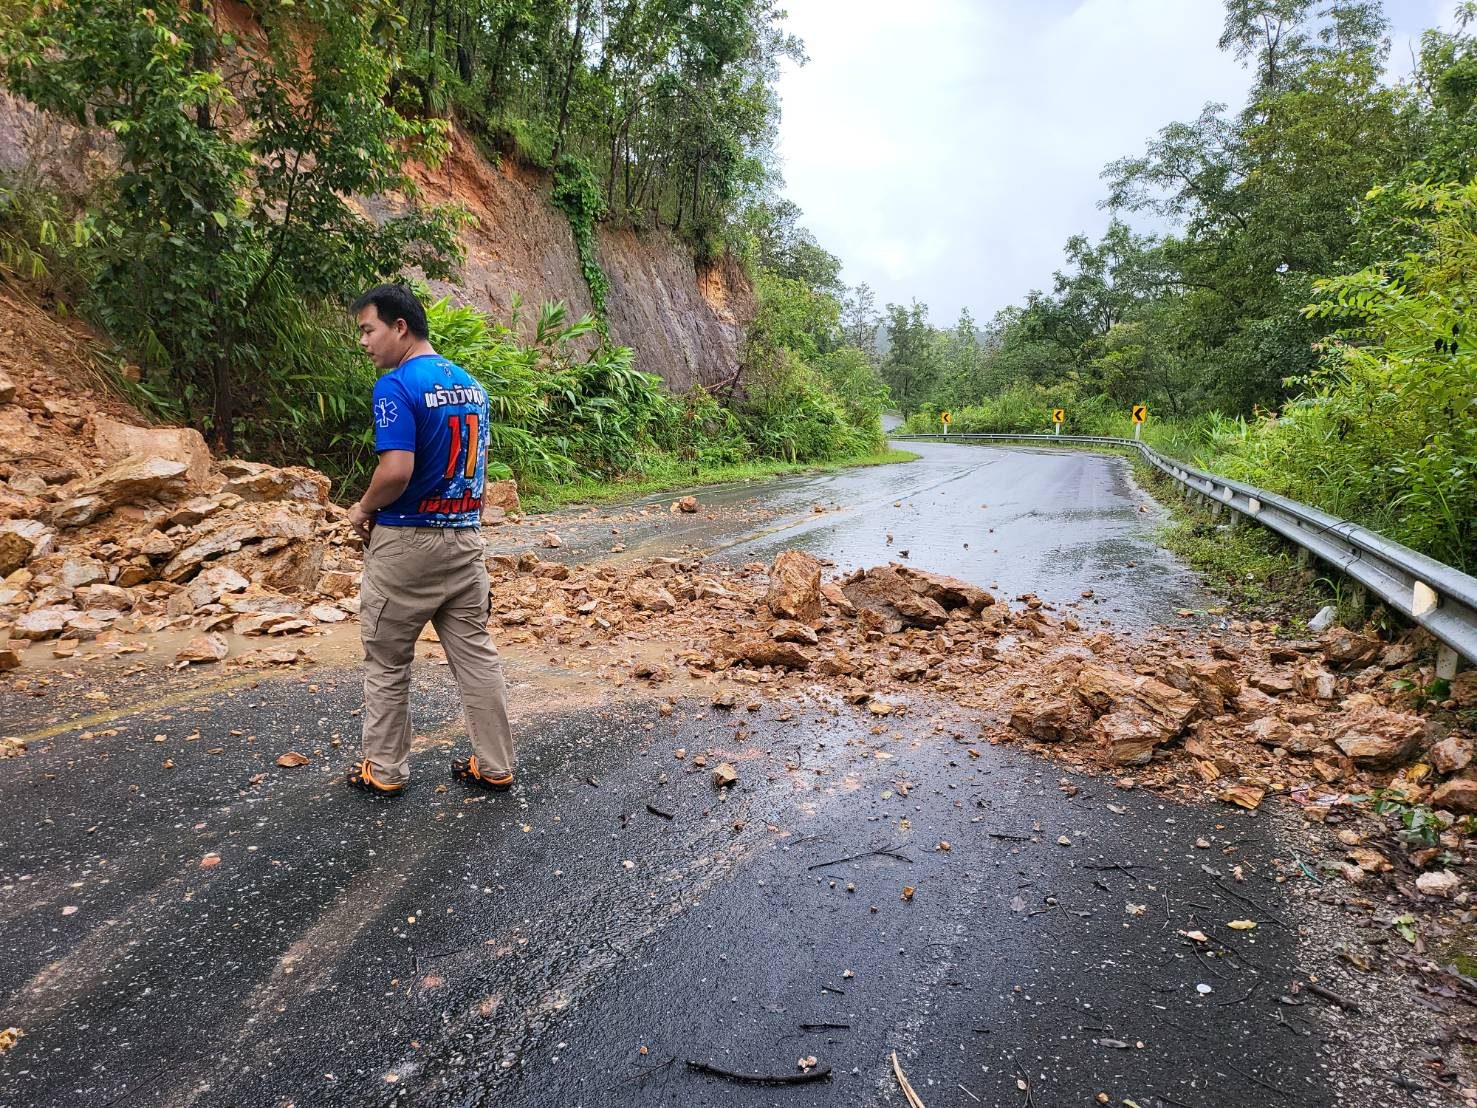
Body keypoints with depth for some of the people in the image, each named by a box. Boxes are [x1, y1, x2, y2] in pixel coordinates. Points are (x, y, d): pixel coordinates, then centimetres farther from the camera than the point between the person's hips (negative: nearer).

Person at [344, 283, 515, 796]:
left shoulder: (397, 386, -15)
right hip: (465, 536, 7)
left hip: (407, 542, -6)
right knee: (476, 655, 11)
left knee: (387, 664, 10)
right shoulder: (471, 385, 9)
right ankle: (495, 767, 18)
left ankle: (385, 770, 23)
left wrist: (363, 509, -7)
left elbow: (397, 470, -24)